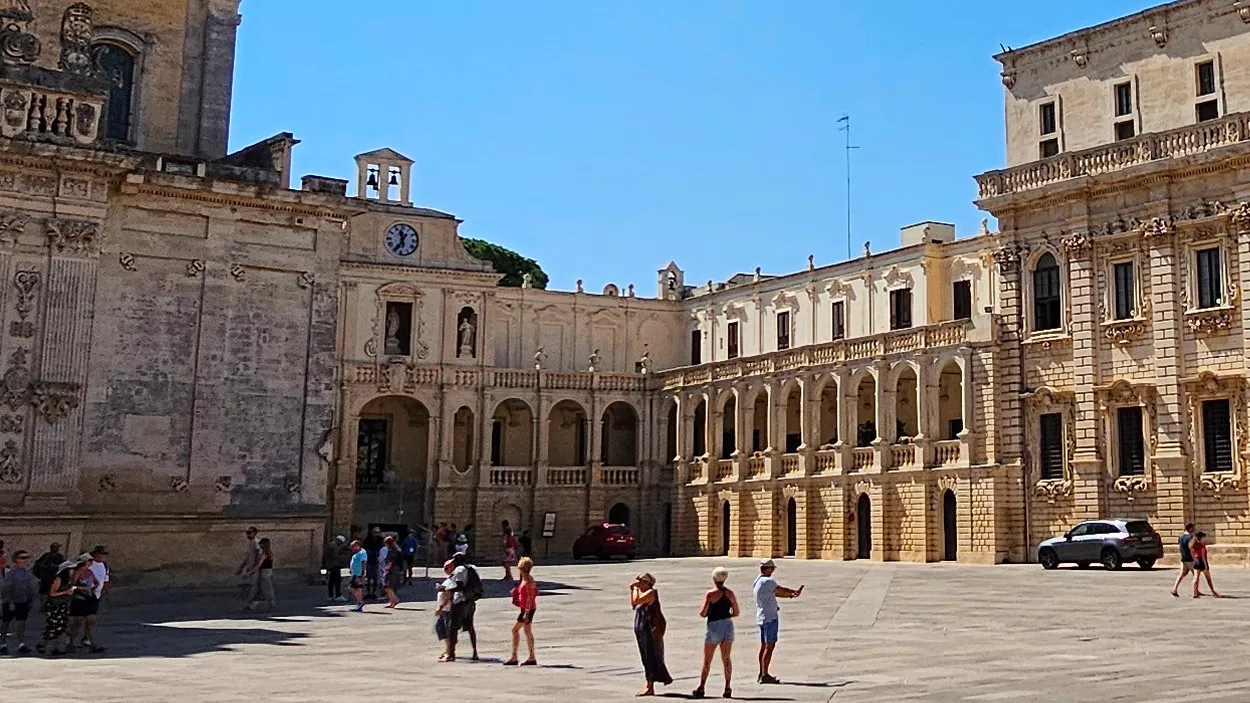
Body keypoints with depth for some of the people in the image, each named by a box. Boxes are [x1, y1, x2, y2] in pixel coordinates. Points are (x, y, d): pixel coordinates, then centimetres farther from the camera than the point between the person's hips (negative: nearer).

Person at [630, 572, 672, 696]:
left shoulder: (651, 592, -13)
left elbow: (636, 600, -24)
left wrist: (636, 588, -11)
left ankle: (649, 687, -6)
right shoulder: (644, 593, 15)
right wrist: (632, 589, 14)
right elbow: (633, 604, 22)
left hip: (651, 630, -10)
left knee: (650, 657, -7)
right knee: (646, 658, 11)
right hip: (641, 631, 10)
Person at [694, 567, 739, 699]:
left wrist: (702, 612, 8)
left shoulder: (710, 594, -11)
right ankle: (727, 689, 9)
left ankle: (701, 688, 8)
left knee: (707, 660, 6)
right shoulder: (730, 593, 2)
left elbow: (702, 613, -14)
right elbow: (736, 613, 7)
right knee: (726, 659, 10)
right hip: (728, 625, 4)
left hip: (714, 627, -4)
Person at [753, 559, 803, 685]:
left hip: (761, 617, 10)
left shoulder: (757, 581, 13)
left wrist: (791, 594, 11)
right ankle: (765, 675, -9)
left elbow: (775, 593, 17)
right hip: (770, 617, -10)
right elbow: (781, 590, -4)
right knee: (769, 646, -8)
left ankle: (762, 674, 19)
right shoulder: (768, 581, -17)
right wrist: (795, 592, 12)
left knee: (764, 646, 14)